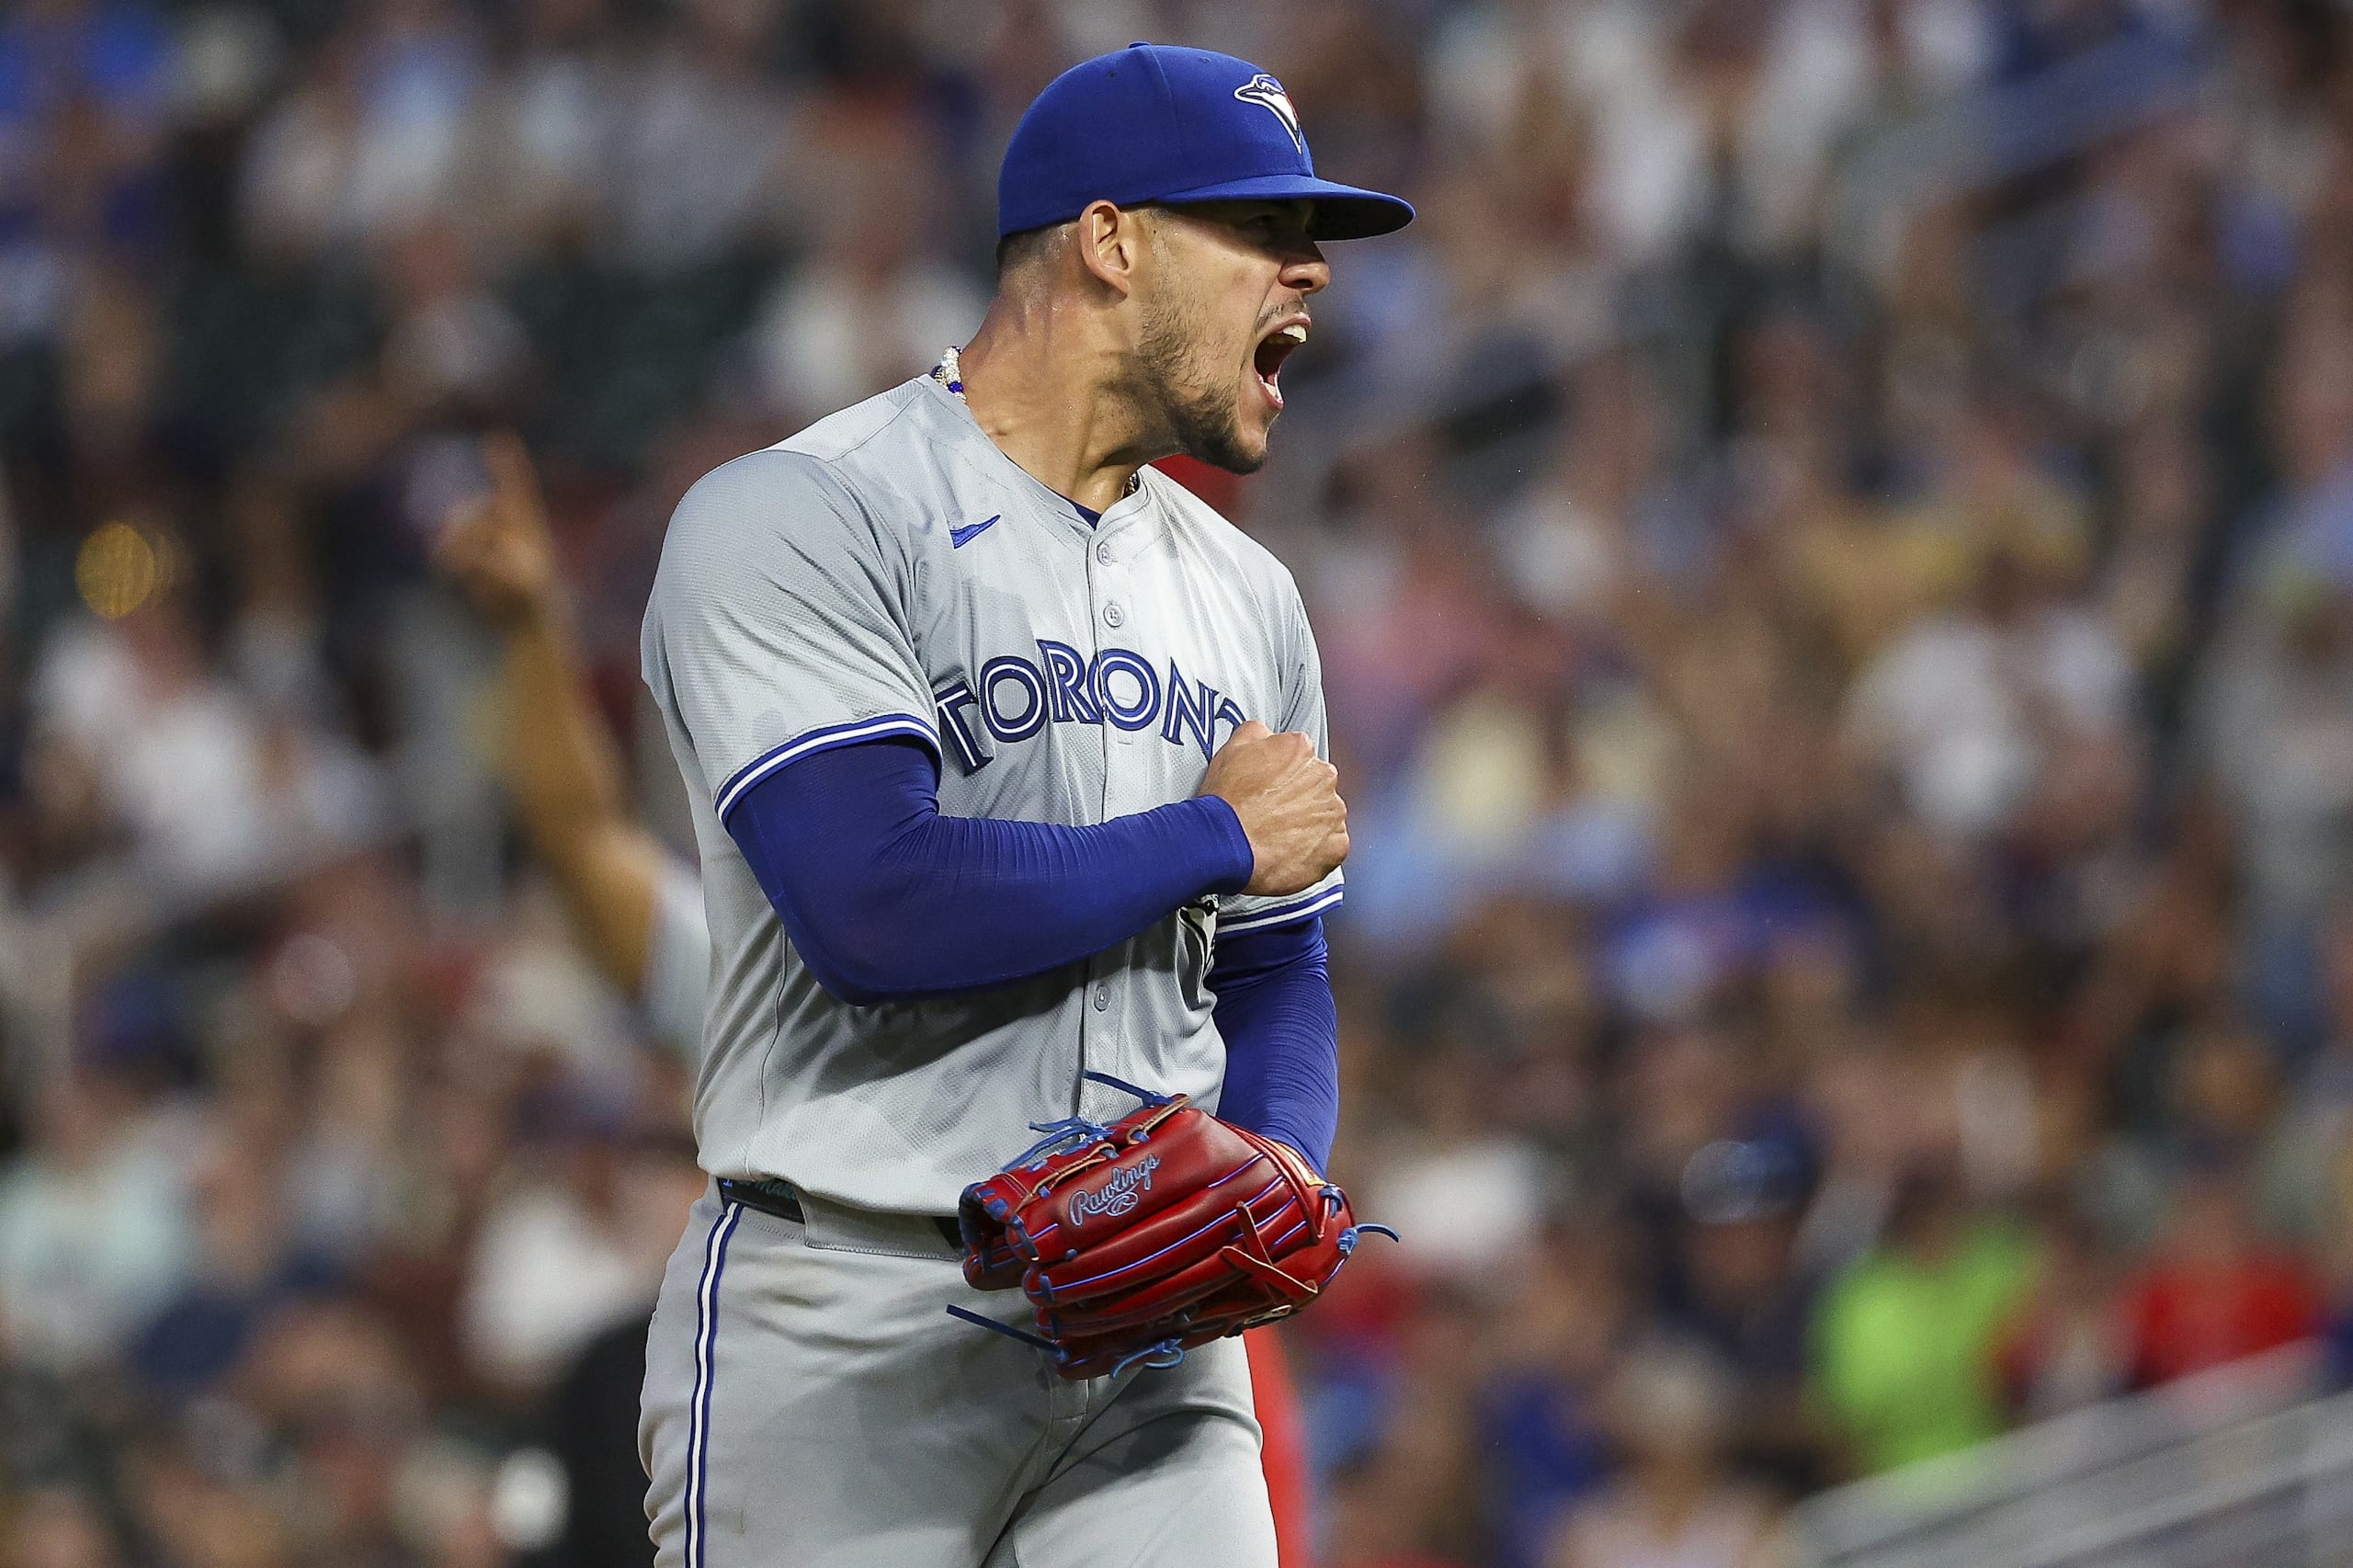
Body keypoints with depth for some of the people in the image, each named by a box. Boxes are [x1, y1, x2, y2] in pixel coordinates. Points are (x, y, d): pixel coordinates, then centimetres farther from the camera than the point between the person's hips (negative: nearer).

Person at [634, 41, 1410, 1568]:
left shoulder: (1245, 596, 17)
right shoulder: (794, 520, -7)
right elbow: (875, 904, -20)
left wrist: (1274, 1183, -1)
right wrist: (1218, 838, -7)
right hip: (849, 1346, -6)